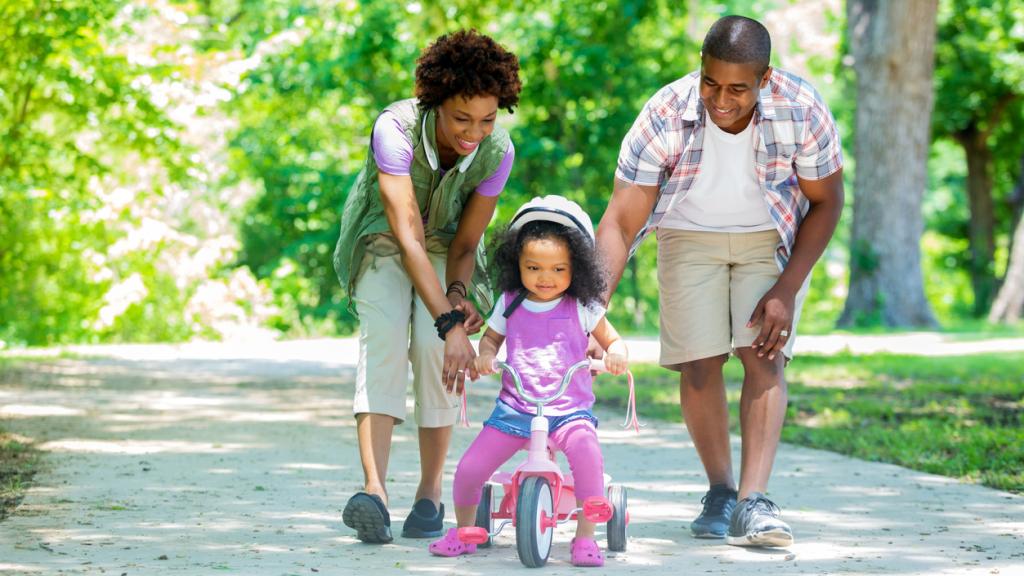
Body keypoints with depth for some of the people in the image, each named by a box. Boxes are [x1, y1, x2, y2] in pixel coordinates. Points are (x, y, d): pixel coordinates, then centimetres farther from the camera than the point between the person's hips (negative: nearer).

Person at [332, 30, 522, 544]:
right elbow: (408, 236, -38)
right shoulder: (395, 129, -34)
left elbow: (465, 244, -12)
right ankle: (374, 490, -37)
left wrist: (457, 294, -32)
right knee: (384, 339, -26)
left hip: (445, 245, 2)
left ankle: (430, 495, -9)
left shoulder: (496, 152, -23)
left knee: (433, 347, -21)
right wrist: (451, 323, -44)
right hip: (382, 240, -2)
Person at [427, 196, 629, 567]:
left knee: (585, 449, -34)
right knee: (469, 468, -10)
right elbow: (491, 337, 21)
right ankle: (463, 530, 21)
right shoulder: (510, 304, 7)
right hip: (514, 407, 2)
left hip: (569, 408, -2)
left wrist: (616, 354, -14)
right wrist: (485, 355, -2)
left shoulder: (582, 307, 1)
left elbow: (612, 340, 10)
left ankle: (585, 537, -21)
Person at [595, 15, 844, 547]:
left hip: (772, 236, -1)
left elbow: (826, 203, -12)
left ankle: (753, 502, -23)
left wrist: (787, 289, -20)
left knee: (763, 356, -17)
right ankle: (719, 492, 11)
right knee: (698, 363, -8)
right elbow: (621, 223, -25)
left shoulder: (801, 110, -28)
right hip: (690, 235, 1)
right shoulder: (664, 117, -28)